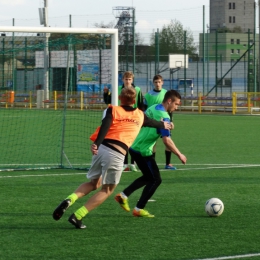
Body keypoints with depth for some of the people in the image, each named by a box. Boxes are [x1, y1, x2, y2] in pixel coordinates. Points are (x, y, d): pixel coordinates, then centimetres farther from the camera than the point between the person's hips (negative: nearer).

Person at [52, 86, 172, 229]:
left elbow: (105, 126, -9)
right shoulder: (140, 115, 18)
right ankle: (77, 216, 2)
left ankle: (69, 200, -1)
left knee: (93, 183, 24)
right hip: (117, 155, -2)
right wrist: (164, 125, 62)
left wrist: (96, 143, -22)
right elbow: (154, 123, 40)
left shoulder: (113, 110, 12)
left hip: (101, 148, 2)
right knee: (107, 190, 14)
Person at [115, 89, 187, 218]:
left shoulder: (152, 108, 9)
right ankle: (139, 209, 2)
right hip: (143, 151, -9)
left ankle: (123, 195, 20)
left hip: (134, 147, 9)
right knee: (155, 180, 1)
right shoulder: (164, 116, -18)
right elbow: (166, 140, -23)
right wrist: (179, 155, -15)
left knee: (148, 177, 23)